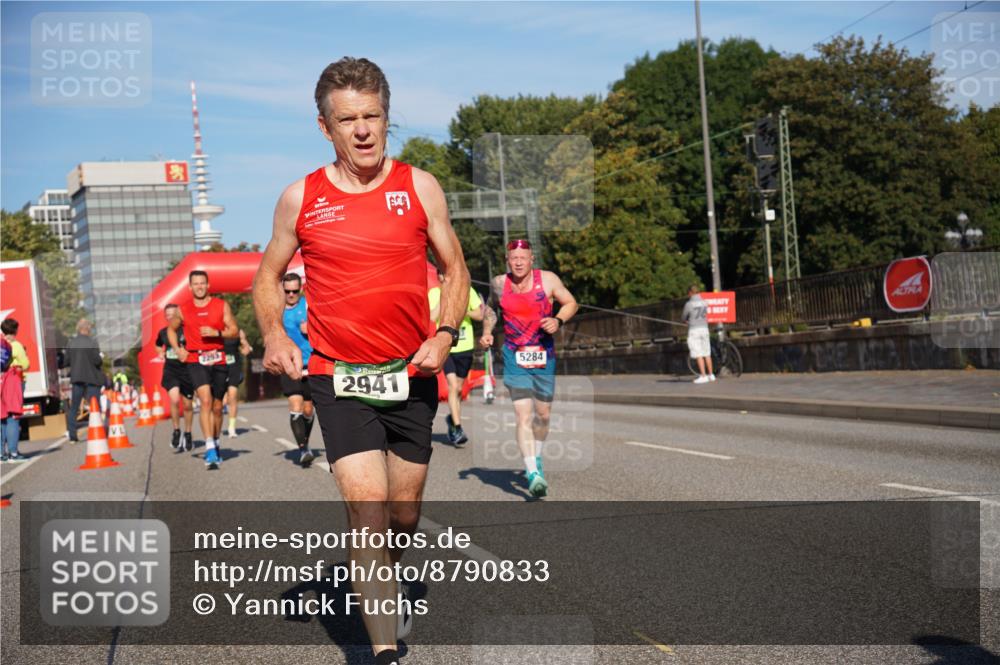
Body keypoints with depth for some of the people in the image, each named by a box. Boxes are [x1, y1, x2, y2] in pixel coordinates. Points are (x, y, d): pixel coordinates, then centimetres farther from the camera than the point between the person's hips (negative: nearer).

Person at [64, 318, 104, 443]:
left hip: (77, 378, 4)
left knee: (73, 408, 11)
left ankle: (72, 436, 10)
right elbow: (97, 361, -16)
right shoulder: (92, 342, -13)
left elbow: (67, 361, 5)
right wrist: (101, 358, 5)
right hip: (91, 378, -4)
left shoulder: (71, 343, 1)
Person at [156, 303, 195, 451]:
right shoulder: (163, 332, 5)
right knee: (174, 399, -21)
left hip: (186, 369, -2)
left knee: (187, 405, 8)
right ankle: (176, 431, -4)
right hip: (170, 370, 2)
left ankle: (188, 434, 27)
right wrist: (161, 353, 6)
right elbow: (158, 345, 26)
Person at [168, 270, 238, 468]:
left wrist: (216, 333, -15)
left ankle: (216, 443, 31)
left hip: (218, 360, 2)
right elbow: (171, 329, 22)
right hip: (195, 361, -1)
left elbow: (234, 331, 3)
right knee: (205, 401, -20)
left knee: (217, 407, 10)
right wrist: (177, 349, 7)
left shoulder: (221, 306, 4)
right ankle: (210, 449, -25)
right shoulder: (183, 310, 6)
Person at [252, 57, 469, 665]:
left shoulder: (420, 187, 1)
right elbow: (269, 276, 13)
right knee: (367, 511, -14)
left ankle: (390, 584, 47)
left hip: (412, 375, 2)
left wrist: (445, 333, -7)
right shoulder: (301, 198, 0)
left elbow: (455, 268, 9)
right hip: (338, 376, -2)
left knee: (404, 515, 14)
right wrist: (275, 335, -5)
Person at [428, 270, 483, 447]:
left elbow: (480, 315, 2)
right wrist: (444, 297, -17)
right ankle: (457, 428, -15)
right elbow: (431, 318, -15)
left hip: (465, 347, 3)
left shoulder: (468, 291, 3)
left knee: (458, 389, 12)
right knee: (453, 385, -16)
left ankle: (452, 418, 37)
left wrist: (464, 311, -14)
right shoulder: (435, 293, -2)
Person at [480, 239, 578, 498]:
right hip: (515, 357, -1)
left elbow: (571, 303, 4)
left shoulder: (548, 279, -5)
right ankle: (533, 473, -20)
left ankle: (536, 458, 39)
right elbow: (491, 307, 19)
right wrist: (487, 331, 5)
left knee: (543, 414, 13)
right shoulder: (498, 284, -1)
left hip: (544, 355, 1)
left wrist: (558, 320, -14)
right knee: (523, 415, -15)